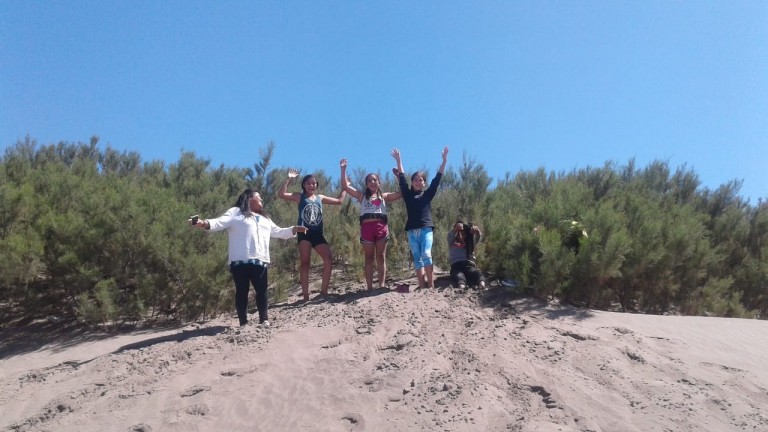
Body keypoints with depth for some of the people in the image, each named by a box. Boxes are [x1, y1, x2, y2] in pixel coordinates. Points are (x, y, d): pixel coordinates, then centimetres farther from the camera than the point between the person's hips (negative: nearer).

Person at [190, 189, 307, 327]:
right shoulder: (236, 212, 7)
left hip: (260, 261, 5)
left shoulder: (264, 219, 29)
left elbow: (278, 232, 38)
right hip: (240, 261, -5)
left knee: (262, 290, -1)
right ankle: (243, 322, -1)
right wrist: (205, 223, -28)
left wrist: (293, 230, 26)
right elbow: (219, 222, -8)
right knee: (242, 291, -3)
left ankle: (264, 319, 6)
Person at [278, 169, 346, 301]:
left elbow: (339, 201, 24)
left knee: (328, 258, -6)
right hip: (304, 233, -4)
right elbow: (281, 194, -8)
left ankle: (324, 290, 4)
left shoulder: (320, 198, 17)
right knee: (304, 262, -5)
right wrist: (289, 179, -10)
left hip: (317, 233, 4)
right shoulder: (299, 196, 6)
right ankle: (305, 294, -6)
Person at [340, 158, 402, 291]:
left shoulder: (384, 196, 17)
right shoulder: (362, 196, 18)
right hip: (366, 227, 0)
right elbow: (345, 186, 12)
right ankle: (369, 287, 1)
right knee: (369, 259, 2)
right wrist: (343, 169, 6)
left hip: (381, 227, 0)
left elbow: (402, 192, 12)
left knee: (381, 257, 0)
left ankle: (382, 285, 0)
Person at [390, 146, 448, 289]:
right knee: (417, 258, 1)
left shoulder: (428, 194, 10)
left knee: (426, 254, -18)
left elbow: (437, 179, 7)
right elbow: (402, 179, 13)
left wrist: (444, 160, 2)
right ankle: (422, 286, 0)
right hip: (412, 231, 2)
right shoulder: (408, 195, 13)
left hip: (426, 229, -2)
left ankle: (431, 284, -14)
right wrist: (398, 160, 12)